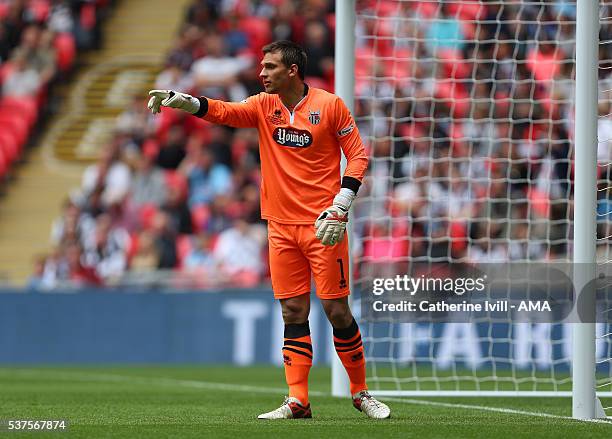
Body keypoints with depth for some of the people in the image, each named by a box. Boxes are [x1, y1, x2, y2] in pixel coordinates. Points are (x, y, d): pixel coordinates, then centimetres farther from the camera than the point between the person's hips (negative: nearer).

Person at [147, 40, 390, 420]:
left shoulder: (330, 105, -4)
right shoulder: (264, 106, 7)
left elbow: (358, 155, -2)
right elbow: (224, 112, -7)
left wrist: (339, 207, -11)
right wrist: (180, 100, -24)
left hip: (323, 227, -4)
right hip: (281, 226, 4)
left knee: (337, 310, -4)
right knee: (294, 311, 3)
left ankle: (361, 392, 11)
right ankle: (297, 402, 3)